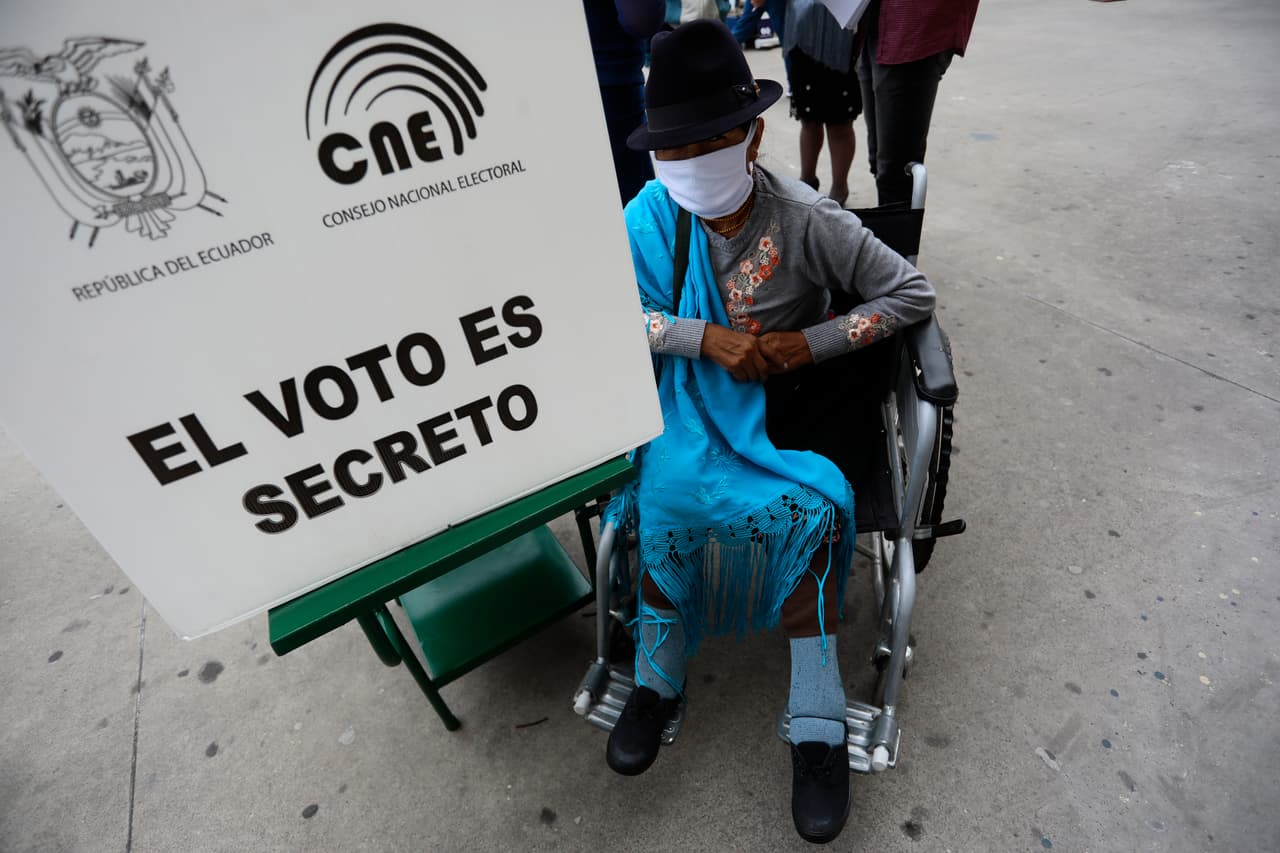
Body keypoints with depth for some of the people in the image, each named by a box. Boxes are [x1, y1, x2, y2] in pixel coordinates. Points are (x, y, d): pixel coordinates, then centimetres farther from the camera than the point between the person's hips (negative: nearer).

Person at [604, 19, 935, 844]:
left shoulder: (807, 219, -12)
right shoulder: (655, 214, -5)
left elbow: (914, 293, -7)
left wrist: (811, 343, -18)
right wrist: (705, 337, -22)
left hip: (793, 396, -1)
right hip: (698, 393, 2)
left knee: (804, 508, -27)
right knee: (660, 491, -26)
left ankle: (818, 727, -8)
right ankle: (658, 678, -3)